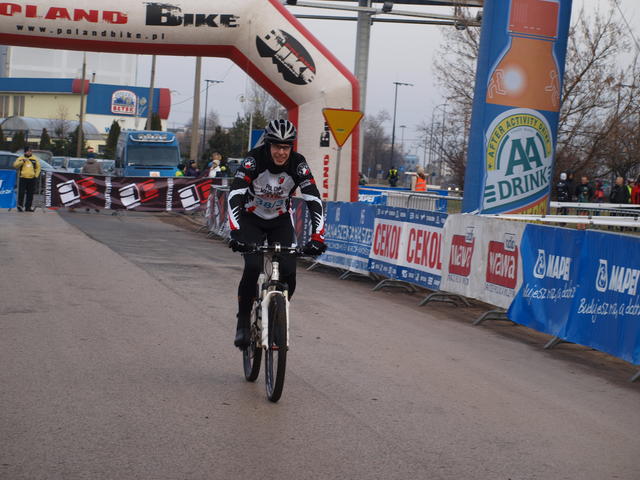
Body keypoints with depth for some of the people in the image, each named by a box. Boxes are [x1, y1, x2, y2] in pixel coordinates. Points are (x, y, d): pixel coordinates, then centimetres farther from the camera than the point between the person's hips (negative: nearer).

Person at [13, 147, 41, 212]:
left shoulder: (35, 159, 11)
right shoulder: (21, 158, 6)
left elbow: (38, 167, 14)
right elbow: (15, 165, -5)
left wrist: (36, 176, 3)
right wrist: (22, 161, -17)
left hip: (32, 179, 2)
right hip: (23, 178, -2)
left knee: (30, 194, 4)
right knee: (21, 193, -8)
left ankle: (28, 207, 9)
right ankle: (20, 206, -2)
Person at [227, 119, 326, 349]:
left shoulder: (298, 164, -21)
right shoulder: (254, 160, -26)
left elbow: (314, 201, -25)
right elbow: (234, 196, -34)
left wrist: (317, 237, -38)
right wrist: (235, 233, -46)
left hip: (280, 220, 2)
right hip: (251, 219, -2)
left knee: (289, 272, -15)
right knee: (253, 268, -24)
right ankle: (243, 322, -6)